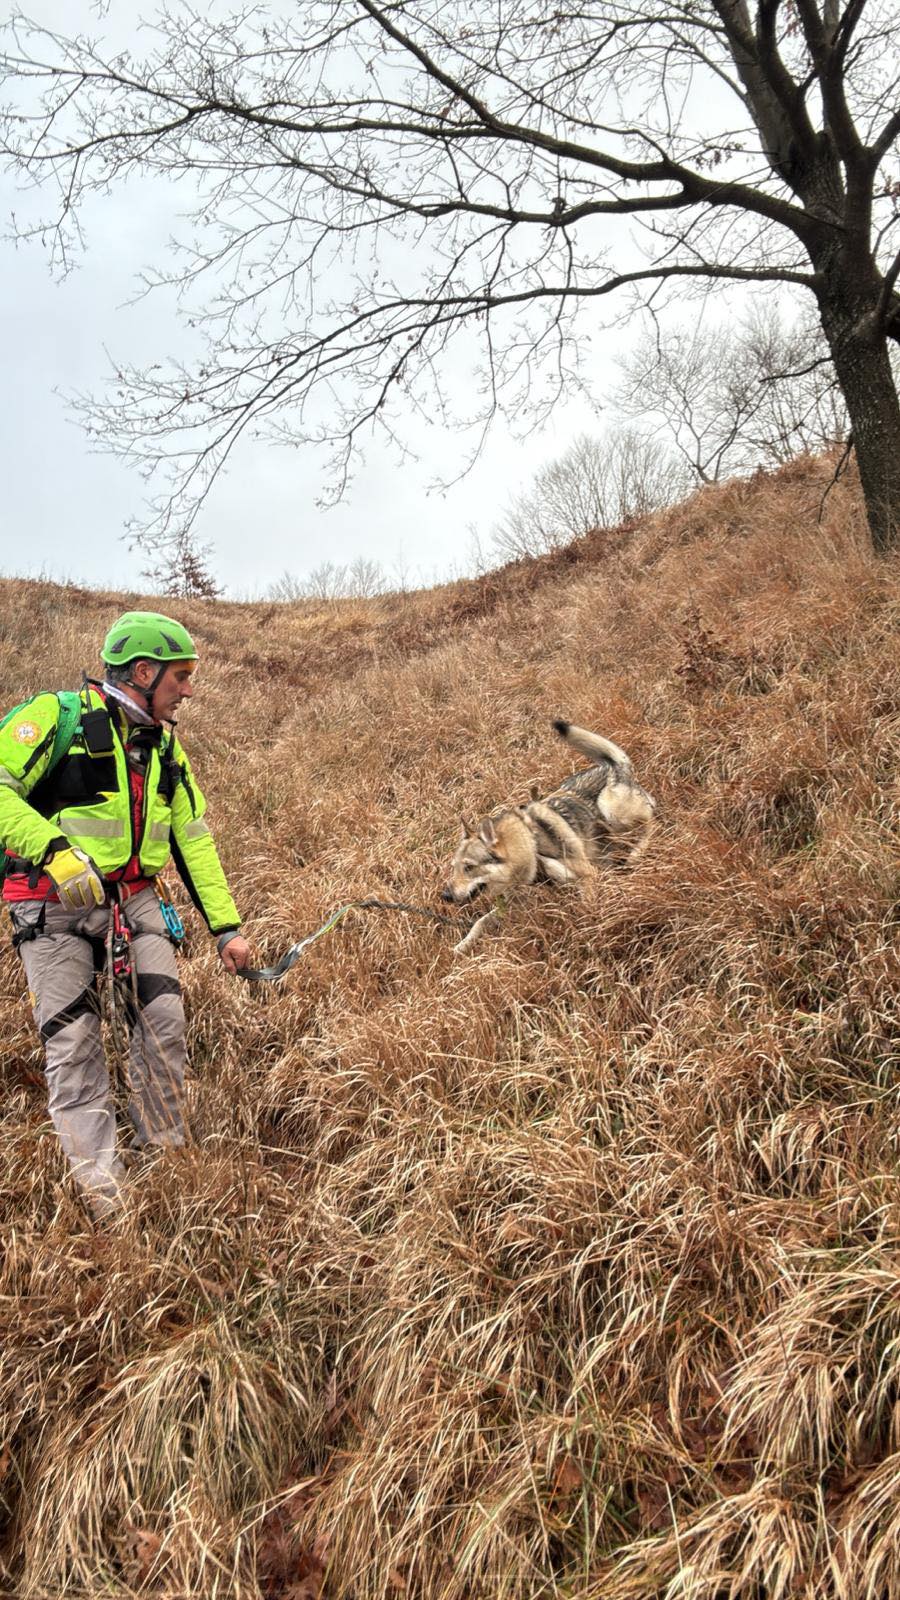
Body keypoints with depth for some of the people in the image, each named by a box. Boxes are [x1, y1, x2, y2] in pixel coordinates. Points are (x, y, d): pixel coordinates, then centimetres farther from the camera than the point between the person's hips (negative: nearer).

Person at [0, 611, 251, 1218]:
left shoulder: (165, 746, 9)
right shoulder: (57, 716, -11)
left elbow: (194, 838, 12)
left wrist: (226, 927, 8)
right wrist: (55, 849, -31)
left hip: (135, 900, 5)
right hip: (57, 904, -5)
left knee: (166, 1022, -5)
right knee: (73, 1043, -5)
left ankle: (164, 1158, 15)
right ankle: (106, 1197, 6)